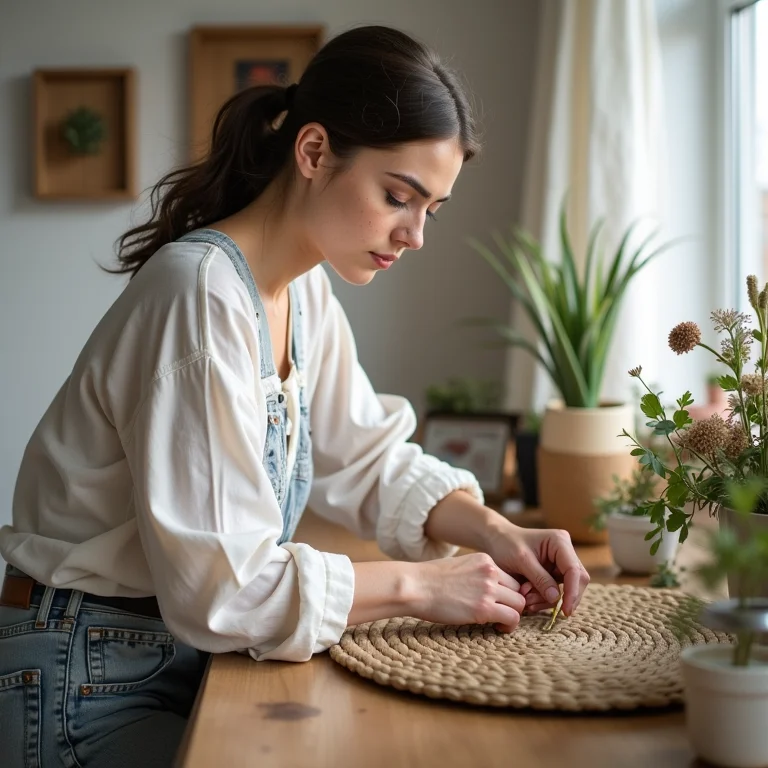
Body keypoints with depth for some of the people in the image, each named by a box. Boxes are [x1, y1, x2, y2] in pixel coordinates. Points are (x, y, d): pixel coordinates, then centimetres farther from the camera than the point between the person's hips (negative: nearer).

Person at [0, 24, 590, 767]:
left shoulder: (305, 291, 2)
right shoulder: (202, 296, -26)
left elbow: (364, 458, 7)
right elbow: (220, 583, -27)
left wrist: (492, 530, -8)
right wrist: (417, 584, -20)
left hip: (187, 649, 8)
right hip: (89, 686, -8)